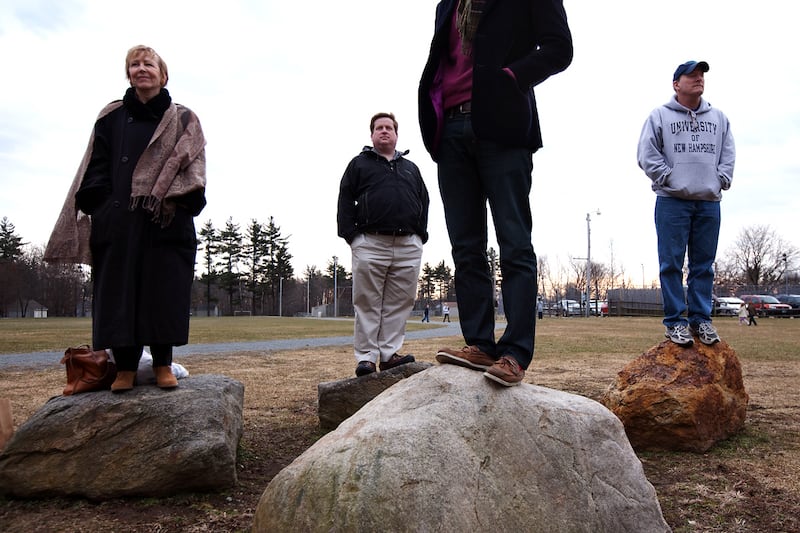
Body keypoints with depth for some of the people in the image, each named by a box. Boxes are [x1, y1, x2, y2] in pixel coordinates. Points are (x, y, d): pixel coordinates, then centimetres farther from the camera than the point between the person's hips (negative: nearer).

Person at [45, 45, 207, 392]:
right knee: (119, 292, -1)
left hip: (167, 222, -1)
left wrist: (175, 204, -14)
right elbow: (97, 168, 9)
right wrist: (101, 210, -5)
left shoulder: (183, 121, 11)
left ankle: (163, 364, 7)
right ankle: (125, 366, 5)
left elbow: (192, 167, 1)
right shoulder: (111, 118, 15)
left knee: (165, 291, -2)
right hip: (119, 222, 2)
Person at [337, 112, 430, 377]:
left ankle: (389, 354, 7)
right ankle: (365, 357, 2)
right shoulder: (359, 164, 15)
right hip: (370, 244, -3)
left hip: (409, 247, 3)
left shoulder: (411, 168, 25)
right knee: (368, 303, -2)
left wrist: (420, 234, 7)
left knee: (399, 303, 1)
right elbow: (345, 201, 6)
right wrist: (351, 235, -5)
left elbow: (424, 202, 20)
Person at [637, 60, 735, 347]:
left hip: (709, 203, 4)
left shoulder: (718, 118, 18)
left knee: (704, 265, 5)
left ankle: (701, 319, 11)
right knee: (672, 263, -6)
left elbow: (728, 154, 17)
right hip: (672, 202, -4)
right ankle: (675, 321, -2)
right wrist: (670, 179, -9)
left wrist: (720, 180, 2)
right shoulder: (660, 116, 5)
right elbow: (647, 155, -2)